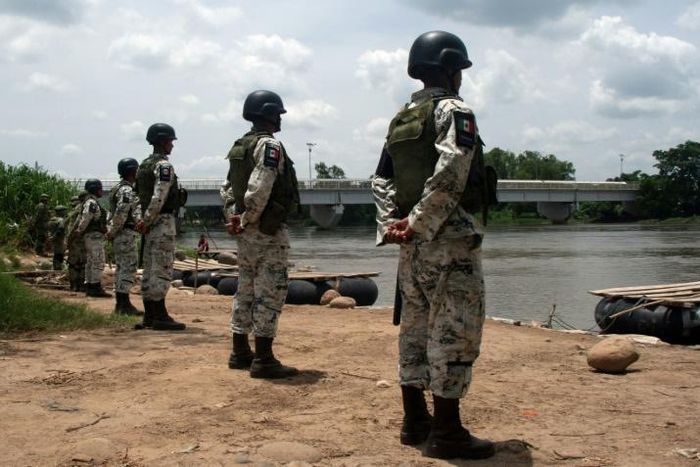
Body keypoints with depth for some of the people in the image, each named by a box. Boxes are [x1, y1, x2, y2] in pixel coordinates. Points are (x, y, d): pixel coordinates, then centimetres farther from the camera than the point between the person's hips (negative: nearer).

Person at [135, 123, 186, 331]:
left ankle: (149, 316, 15)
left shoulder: (143, 165, 16)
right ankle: (160, 316, -6)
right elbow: (159, 197, -21)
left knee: (149, 270, 10)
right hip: (163, 221, -9)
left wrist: (145, 220, 16)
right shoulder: (164, 165, -12)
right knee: (162, 270, -7)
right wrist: (147, 220, -15)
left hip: (150, 222, 9)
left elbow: (140, 196, 17)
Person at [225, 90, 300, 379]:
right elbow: (258, 190, -23)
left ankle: (240, 353, 22)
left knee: (246, 290, 14)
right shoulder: (270, 145, -14)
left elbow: (231, 189, 13)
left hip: (247, 233, 9)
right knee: (270, 293, -5)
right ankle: (263, 359, -4)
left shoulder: (239, 147, 14)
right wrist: (246, 221, -13)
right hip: (269, 231, -9)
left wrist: (235, 220, 6)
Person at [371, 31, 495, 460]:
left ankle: (415, 420, 20)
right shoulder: (455, 110, -8)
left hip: (414, 246, 8)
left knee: (416, 329, 13)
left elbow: (382, 180, 10)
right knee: (454, 335, -4)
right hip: (450, 242, -8)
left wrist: (391, 226, 2)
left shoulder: (400, 119, 16)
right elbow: (448, 176, -22)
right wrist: (418, 224, -17)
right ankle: (447, 431, 0)